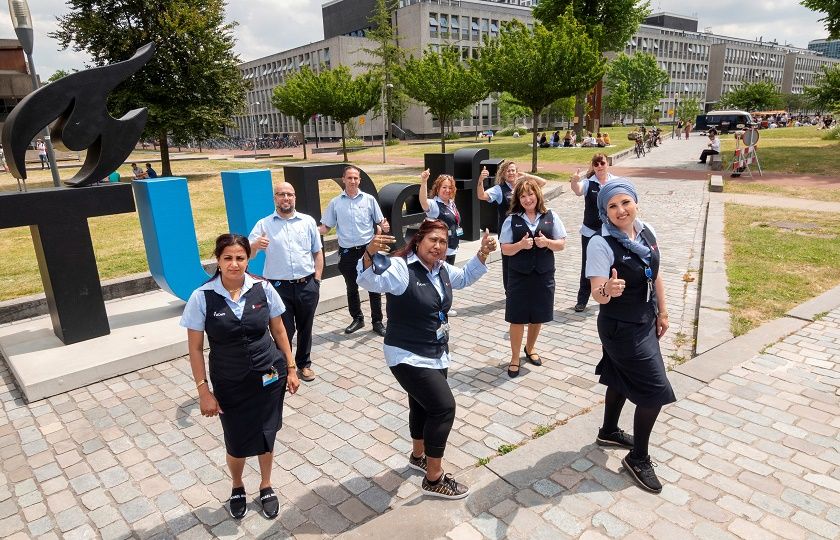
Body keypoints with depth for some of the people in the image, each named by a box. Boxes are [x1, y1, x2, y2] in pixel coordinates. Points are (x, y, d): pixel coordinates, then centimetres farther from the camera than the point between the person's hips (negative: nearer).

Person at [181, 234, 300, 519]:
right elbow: (195, 348, -7)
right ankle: (237, 487, 46)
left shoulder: (263, 289, -9)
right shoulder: (202, 297, -14)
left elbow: (279, 331, 2)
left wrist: (291, 369, 4)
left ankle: (266, 487, 43)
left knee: (266, 438, 13)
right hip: (229, 385, -1)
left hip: (269, 377, 1)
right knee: (237, 445, 12)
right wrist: (204, 391, -7)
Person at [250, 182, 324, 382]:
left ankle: (304, 364, 33)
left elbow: (318, 253, 9)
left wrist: (317, 280, 2)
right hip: (279, 287, -2)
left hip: (307, 285, 2)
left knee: (305, 328, 15)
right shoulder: (264, 224, 0)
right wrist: (256, 245, -31)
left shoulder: (308, 221, 5)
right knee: (284, 331, 6)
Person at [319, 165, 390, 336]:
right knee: (351, 288, 14)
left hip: (368, 249, -1)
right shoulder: (335, 203, 3)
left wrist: (384, 226, -19)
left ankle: (377, 321, 16)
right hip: (347, 252, 2)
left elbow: (380, 222, 4)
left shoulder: (369, 199, 1)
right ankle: (357, 319, 30)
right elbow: (325, 228, 4)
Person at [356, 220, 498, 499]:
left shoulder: (441, 269, 4)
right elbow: (370, 280, -37)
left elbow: (464, 277, 25)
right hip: (408, 357, -9)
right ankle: (434, 478, 3)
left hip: (436, 355, 9)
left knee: (424, 406, 24)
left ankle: (418, 456, 48)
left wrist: (483, 253, 11)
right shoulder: (401, 267, -20)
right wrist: (370, 254, -57)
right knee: (444, 407, -13)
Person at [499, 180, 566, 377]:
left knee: (538, 316, 15)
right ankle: (515, 358, 21)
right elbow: (505, 249, -3)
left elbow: (561, 244, 3)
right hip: (519, 276, -2)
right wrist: (521, 245, -21)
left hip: (544, 274, 2)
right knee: (517, 318, 4)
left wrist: (547, 242, -16)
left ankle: (530, 348, 40)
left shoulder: (550, 216, 0)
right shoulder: (512, 220, -3)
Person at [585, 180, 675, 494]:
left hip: (645, 321, 7)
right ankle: (638, 458, 16)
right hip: (621, 327, -7)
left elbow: (655, 275, 9)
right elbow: (597, 294, -29)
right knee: (657, 389, -3)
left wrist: (662, 313, 15)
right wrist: (607, 290, -51)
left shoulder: (647, 232, -3)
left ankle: (608, 432, 46)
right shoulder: (601, 244, -24)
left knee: (622, 379, 23)